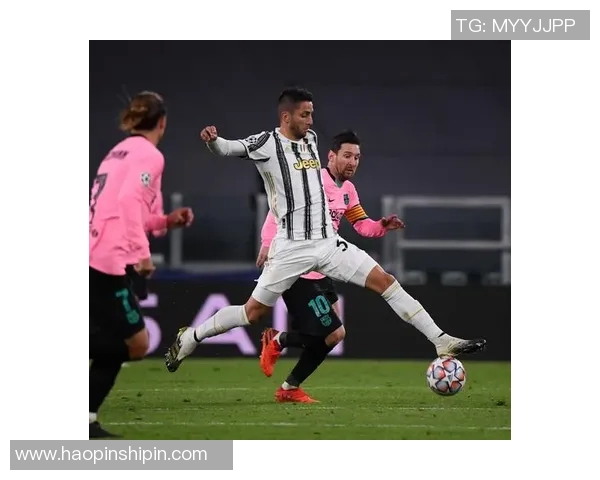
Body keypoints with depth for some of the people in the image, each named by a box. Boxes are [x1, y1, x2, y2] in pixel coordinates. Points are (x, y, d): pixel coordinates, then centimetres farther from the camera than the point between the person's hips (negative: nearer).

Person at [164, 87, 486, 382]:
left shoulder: (311, 139, 11)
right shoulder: (267, 143, -9)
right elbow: (227, 149, -15)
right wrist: (212, 140, -36)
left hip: (327, 242, 6)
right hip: (291, 248, -6)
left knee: (385, 282, -3)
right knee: (254, 313, 0)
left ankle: (442, 342, -3)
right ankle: (189, 338, 20)